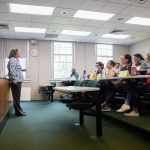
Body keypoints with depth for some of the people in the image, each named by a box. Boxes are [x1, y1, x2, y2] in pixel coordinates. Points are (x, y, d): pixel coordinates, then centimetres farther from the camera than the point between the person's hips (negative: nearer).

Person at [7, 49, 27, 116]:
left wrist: (21, 69, 30)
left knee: (17, 96, 12)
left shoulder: (16, 60, 21)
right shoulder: (13, 59, -10)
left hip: (18, 81, 10)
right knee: (16, 96, -6)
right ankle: (18, 111, 0)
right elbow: (12, 70, -20)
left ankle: (18, 110, 19)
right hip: (15, 81, -10)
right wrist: (14, 79, -25)